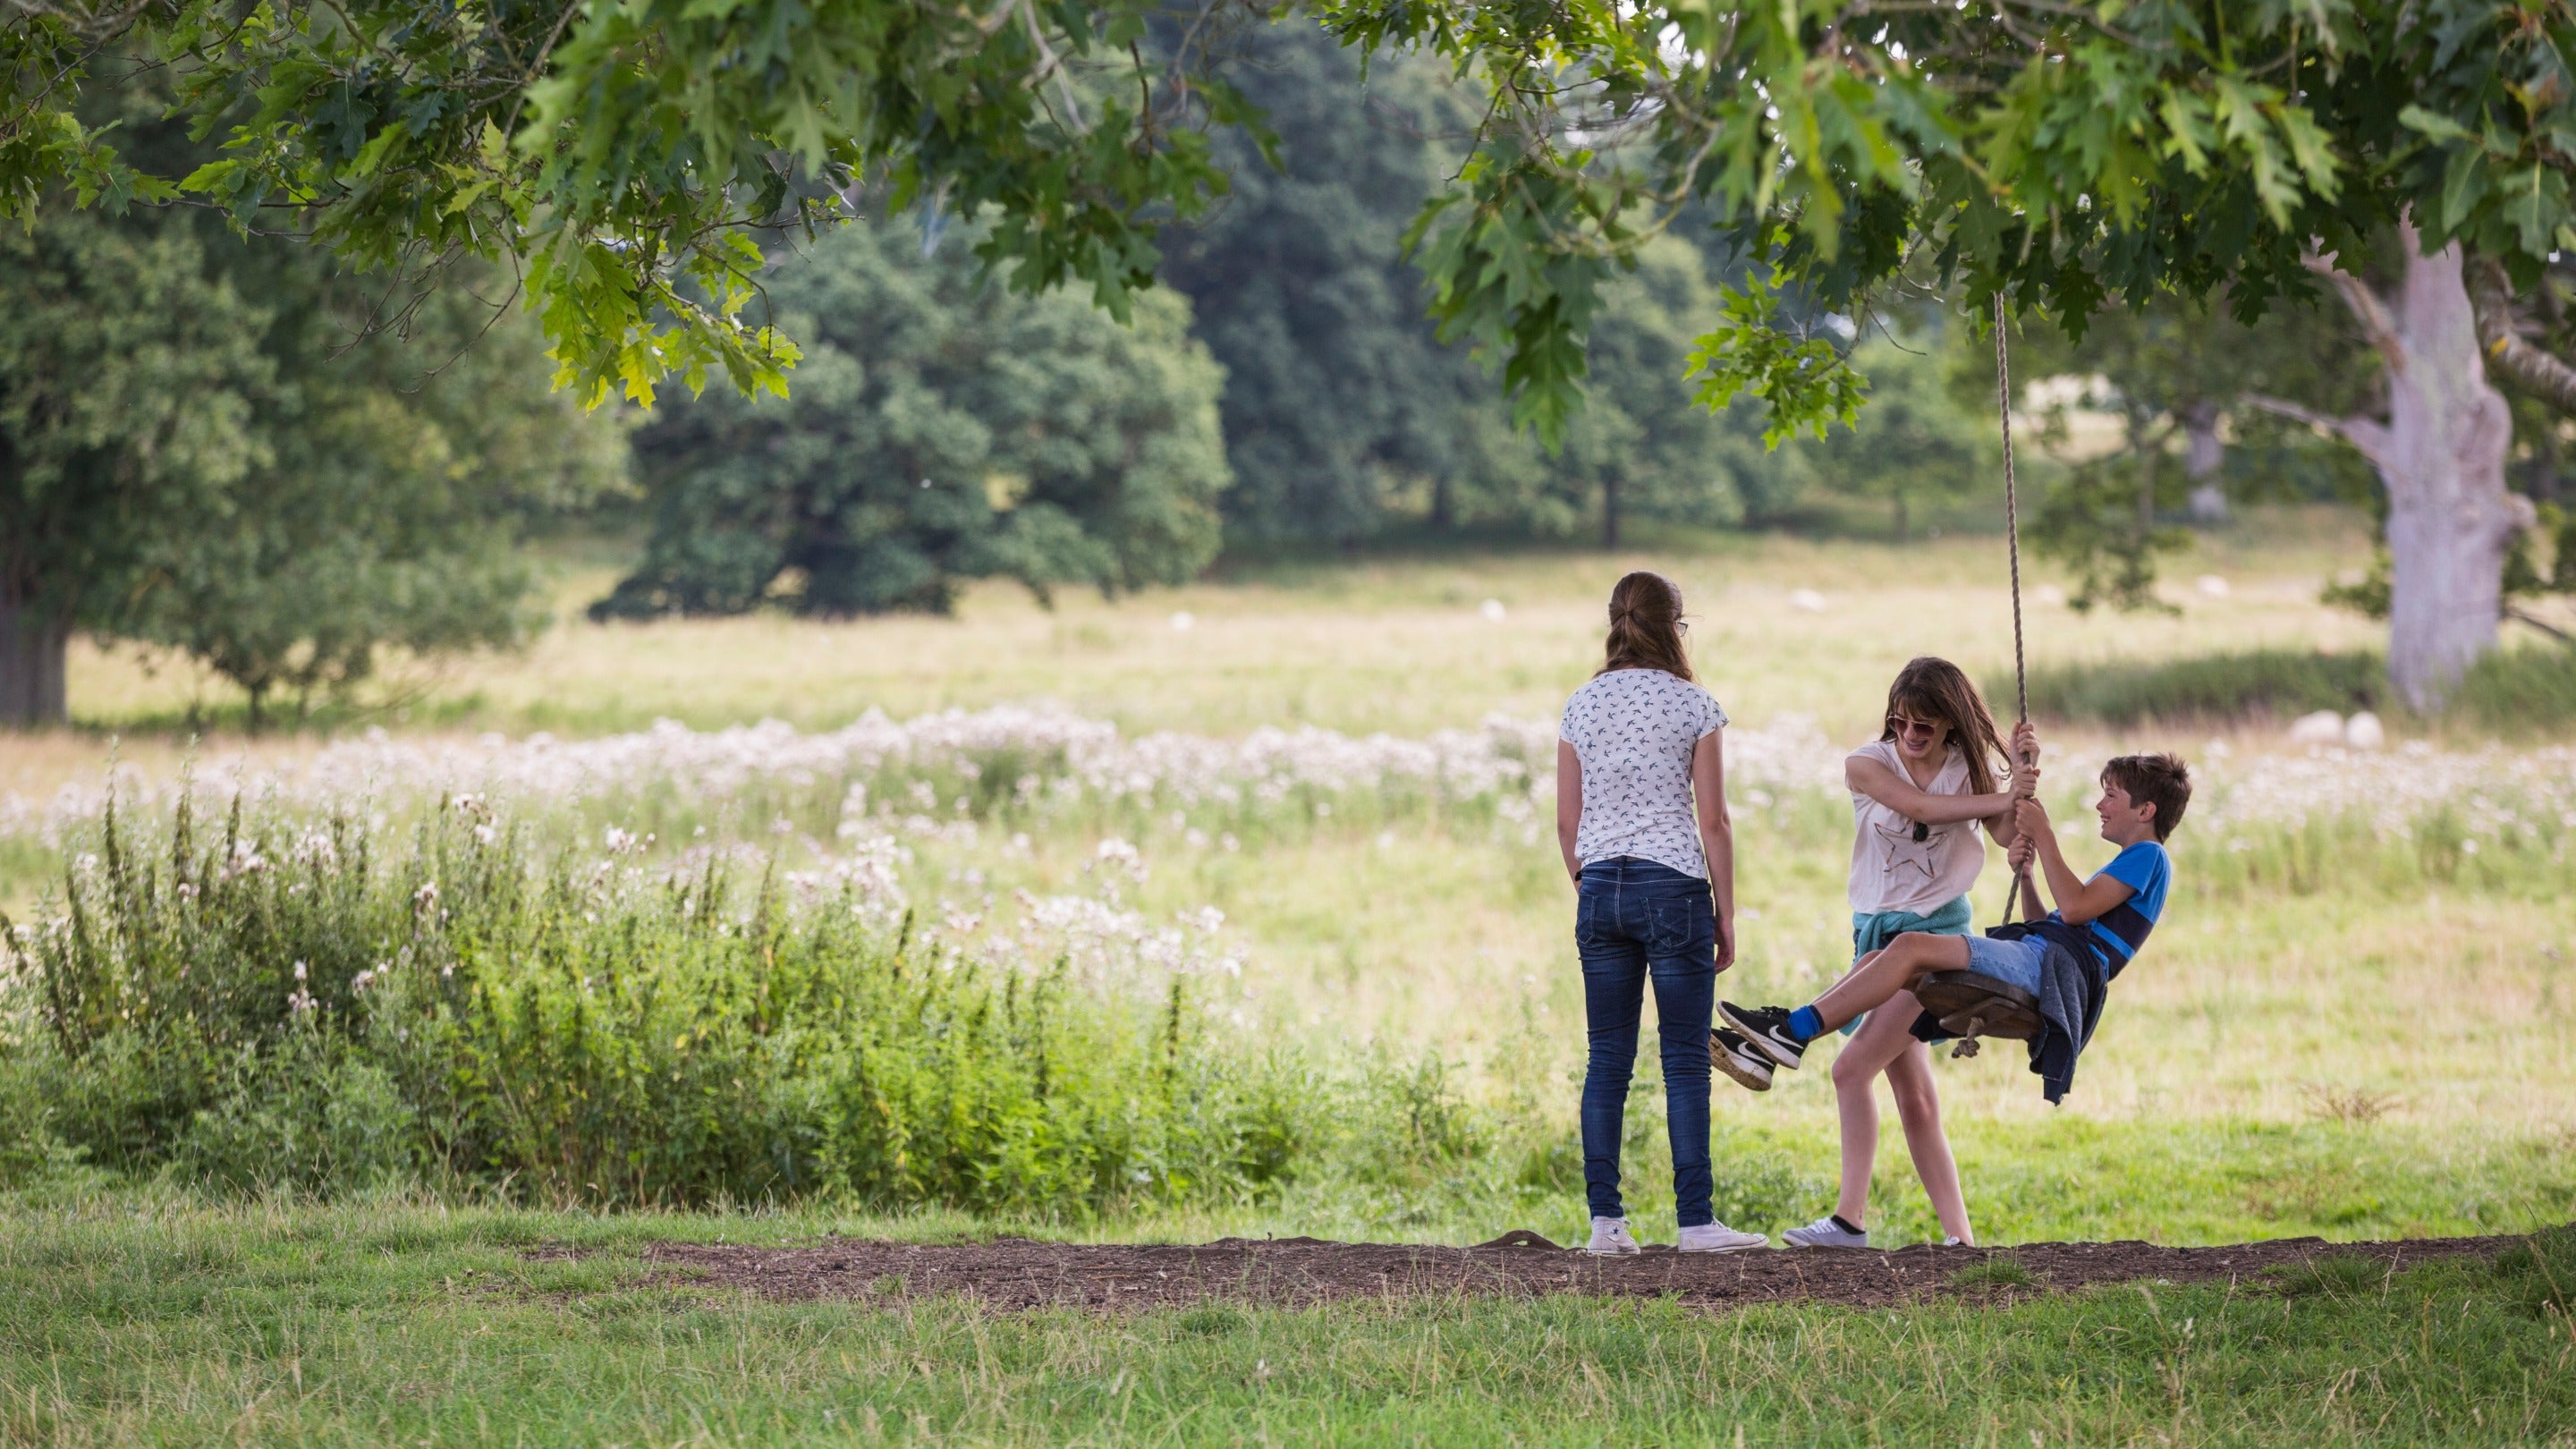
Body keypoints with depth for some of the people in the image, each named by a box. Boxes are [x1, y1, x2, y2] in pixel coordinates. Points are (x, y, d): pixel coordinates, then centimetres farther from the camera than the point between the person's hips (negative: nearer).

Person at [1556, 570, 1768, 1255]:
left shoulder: (1582, 705, 7)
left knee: (1608, 1061, 6)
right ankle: (1696, 1220, -2)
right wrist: (1726, 916, 1)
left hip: (1601, 888, 4)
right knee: (1686, 1061, -1)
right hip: (1673, 886, -4)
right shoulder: (1693, 705, -4)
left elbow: (1567, 822, 8)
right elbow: (1713, 822, -5)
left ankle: (1605, 1220, 3)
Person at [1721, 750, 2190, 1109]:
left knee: (1913, 947, -25)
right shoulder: (2132, 864, 31)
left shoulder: (2148, 857, 1)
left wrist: (2044, 835, -7)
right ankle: (1771, 1050, -12)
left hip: (2051, 963, -10)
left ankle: (1797, 1030, -32)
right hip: (2035, 953, 10)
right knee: (1883, 961, 0)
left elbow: (2075, 907, -14)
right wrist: (2026, 874, 12)